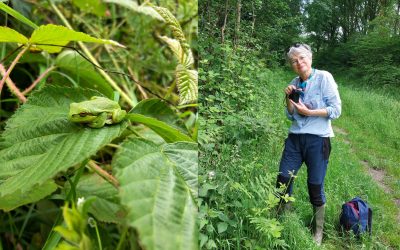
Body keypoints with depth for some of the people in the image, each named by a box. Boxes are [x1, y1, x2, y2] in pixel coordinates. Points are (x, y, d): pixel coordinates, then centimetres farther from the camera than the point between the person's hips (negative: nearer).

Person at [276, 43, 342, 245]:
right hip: (295, 138, 5)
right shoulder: (294, 83, 9)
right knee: (283, 180, 3)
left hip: (317, 139, -5)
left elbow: (336, 110, -10)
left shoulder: (324, 77, -7)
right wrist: (289, 99, -4)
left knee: (315, 186, 4)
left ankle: (318, 231, 24)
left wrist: (309, 112, -16)